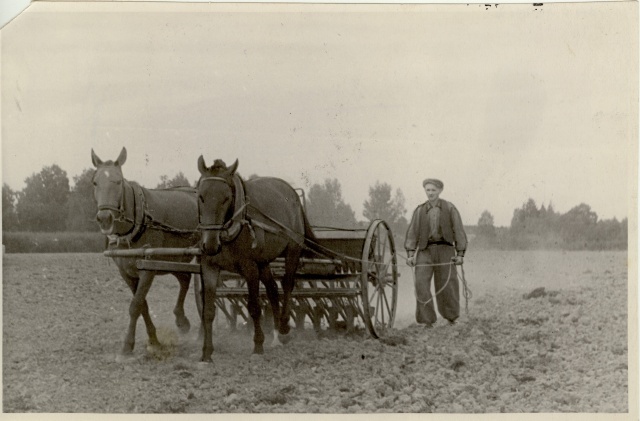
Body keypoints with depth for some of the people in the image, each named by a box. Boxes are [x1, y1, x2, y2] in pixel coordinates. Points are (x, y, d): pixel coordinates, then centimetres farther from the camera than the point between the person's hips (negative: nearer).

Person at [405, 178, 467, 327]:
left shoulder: (450, 209, 3)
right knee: (421, 284, -13)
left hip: (445, 250, -1)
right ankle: (427, 320, -6)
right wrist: (410, 254, -7)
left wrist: (460, 254, -5)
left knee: (447, 285, 0)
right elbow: (412, 233, 4)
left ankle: (451, 315, 25)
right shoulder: (419, 211, 7)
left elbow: (459, 231, 2)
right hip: (425, 250, 1)